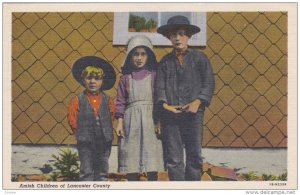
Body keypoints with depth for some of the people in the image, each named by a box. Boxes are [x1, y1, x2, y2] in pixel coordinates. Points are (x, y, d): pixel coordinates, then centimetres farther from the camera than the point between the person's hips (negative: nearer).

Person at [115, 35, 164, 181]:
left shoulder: (153, 75, 4)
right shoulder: (125, 78, 7)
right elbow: (120, 101, 7)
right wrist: (119, 122, 0)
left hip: (150, 118, -1)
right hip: (131, 119, 1)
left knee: (151, 157, -1)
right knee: (131, 157, 2)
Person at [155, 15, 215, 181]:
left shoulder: (199, 58, 6)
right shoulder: (165, 61, 10)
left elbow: (208, 83, 1)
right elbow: (159, 86, 5)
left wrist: (198, 102, -13)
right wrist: (165, 105, -12)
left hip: (193, 113, -1)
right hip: (170, 114, 1)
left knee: (194, 156, 4)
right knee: (174, 159, 2)